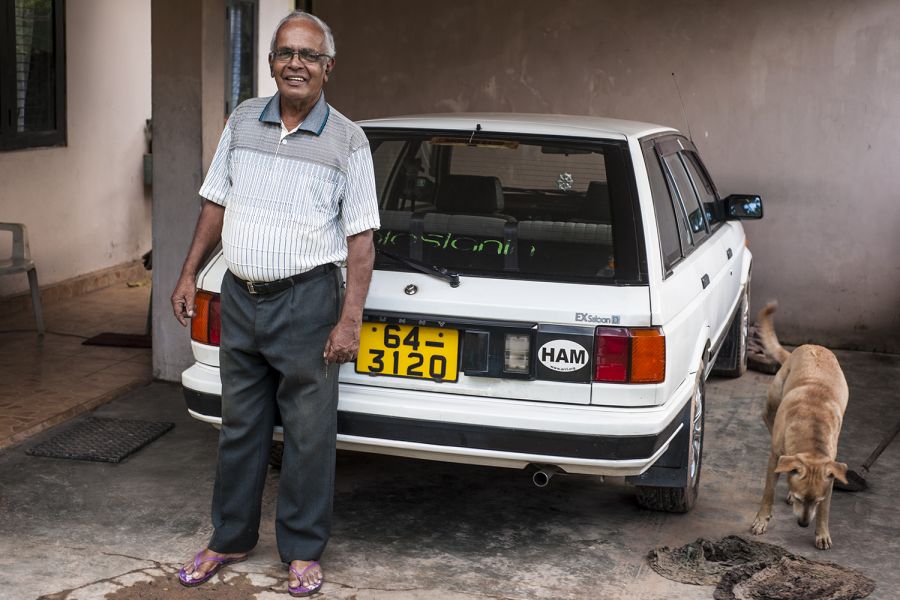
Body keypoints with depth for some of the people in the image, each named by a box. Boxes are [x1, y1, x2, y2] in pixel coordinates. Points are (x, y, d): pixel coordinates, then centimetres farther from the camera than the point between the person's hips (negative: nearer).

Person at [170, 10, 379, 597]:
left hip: (307, 301, -4)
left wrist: (350, 321, -13)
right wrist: (190, 274, 11)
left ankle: (303, 551, 18)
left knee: (309, 433, 3)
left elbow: (360, 238, -7)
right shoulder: (243, 121, 7)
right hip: (240, 296, 4)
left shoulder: (347, 140, -6)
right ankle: (231, 538, 29)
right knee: (240, 427, 14)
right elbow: (216, 203, 15)